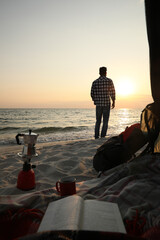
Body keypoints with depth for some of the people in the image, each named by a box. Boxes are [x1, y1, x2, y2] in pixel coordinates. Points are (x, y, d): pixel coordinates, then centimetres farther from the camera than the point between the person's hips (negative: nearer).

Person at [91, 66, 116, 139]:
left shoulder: (95, 82, 2)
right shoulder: (109, 81, -4)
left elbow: (92, 94, 3)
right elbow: (112, 92, -2)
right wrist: (113, 102, 10)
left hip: (98, 104, 2)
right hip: (107, 104, -2)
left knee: (98, 121, 13)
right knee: (105, 122, 4)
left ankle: (96, 136, 9)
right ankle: (103, 137, -1)